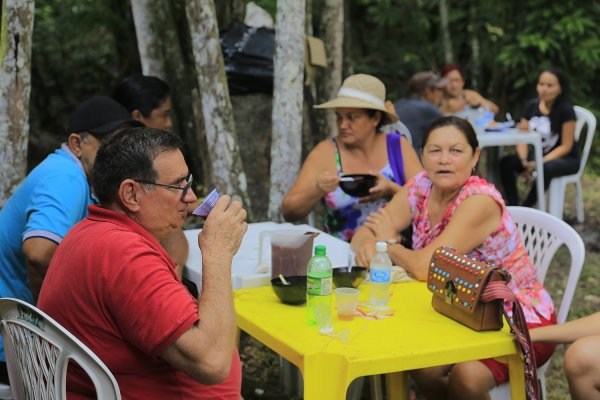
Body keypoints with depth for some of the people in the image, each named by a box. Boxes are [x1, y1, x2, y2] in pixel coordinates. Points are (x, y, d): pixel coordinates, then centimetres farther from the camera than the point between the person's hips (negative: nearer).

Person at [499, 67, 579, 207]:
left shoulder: (566, 110, -14)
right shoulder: (531, 106, 1)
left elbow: (566, 146, -15)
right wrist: (524, 161, -22)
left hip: (566, 159, -5)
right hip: (538, 155, 5)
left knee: (546, 168, -39)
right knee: (506, 162, -20)